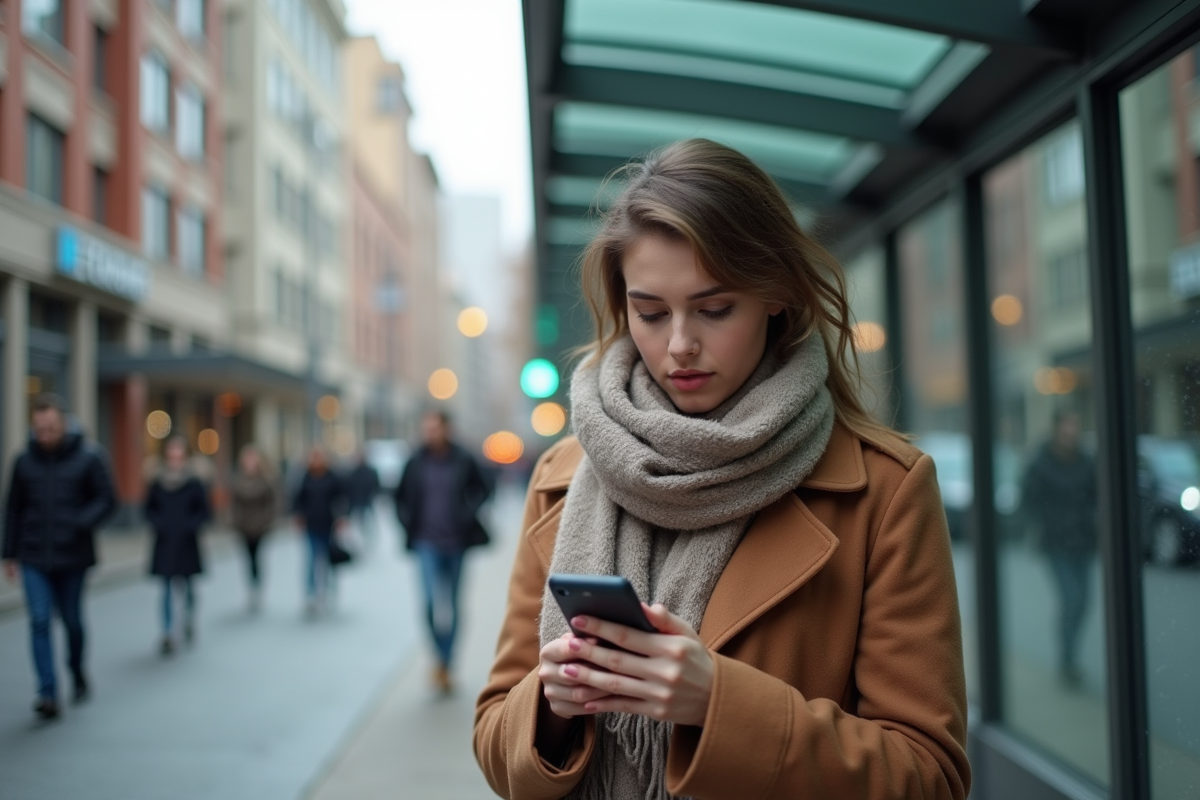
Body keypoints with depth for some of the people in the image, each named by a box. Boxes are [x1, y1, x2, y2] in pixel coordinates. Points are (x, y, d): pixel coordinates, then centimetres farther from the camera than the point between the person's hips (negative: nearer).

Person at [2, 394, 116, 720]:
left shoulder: (89, 458, -5)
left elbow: (106, 500, -4)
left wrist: (80, 524, -21)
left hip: (72, 557, -1)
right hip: (34, 558, 1)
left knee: (72, 621, 11)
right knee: (40, 622, -8)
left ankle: (78, 676, 35)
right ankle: (48, 693, -7)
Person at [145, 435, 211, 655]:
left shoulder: (194, 484, -5)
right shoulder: (157, 484, -1)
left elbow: (204, 511, 0)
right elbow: (150, 509, 11)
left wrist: (192, 524, -16)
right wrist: (155, 522, -7)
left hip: (187, 544, -1)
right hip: (165, 545, 1)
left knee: (187, 585, 12)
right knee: (167, 589, 0)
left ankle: (189, 621, 36)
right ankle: (168, 635, 2)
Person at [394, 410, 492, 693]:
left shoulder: (463, 461, -4)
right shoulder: (416, 463, -3)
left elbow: (482, 489, 9)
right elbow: (401, 496, 11)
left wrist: (469, 513, -5)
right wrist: (409, 523, 1)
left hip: (456, 542, 1)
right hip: (427, 543, -1)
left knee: (451, 605, 11)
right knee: (434, 601, -16)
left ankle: (445, 666, 24)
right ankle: (441, 663, -1)